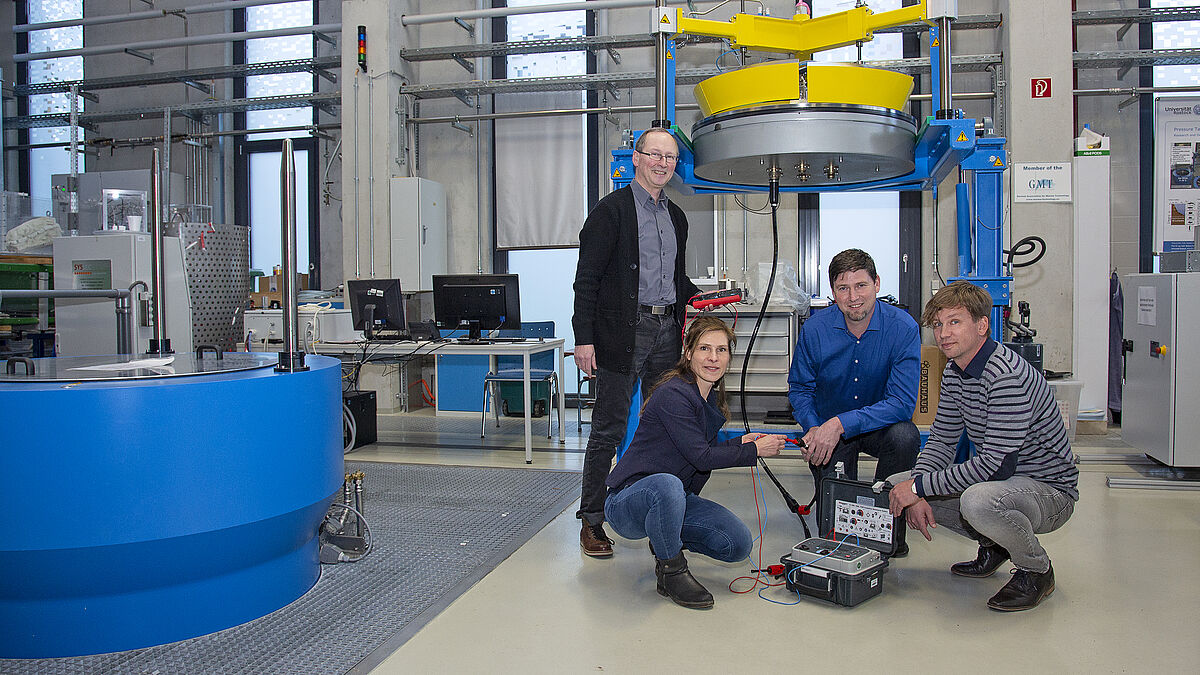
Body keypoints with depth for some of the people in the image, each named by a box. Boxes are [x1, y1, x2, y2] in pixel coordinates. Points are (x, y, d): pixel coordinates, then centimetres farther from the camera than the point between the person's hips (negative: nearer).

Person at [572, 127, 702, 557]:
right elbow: (587, 278, -8)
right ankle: (591, 521, 11)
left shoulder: (676, 217, 18)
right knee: (609, 430, -1)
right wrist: (584, 338, -15)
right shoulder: (611, 210, -3)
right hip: (623, 332, -6)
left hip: (667, 331, 7)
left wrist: (698, 296, 5)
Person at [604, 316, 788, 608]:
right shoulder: (673, 393, -20)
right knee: (667, 485, -42)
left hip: (676, 497, 8)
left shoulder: (713, 398, 8)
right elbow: (700, 457, -22)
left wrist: (739, 442, 3)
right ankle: (671, 571, -15)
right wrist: (755, 451, -13)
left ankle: (666, 543, 16)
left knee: (738, 543, -10)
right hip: (627, 502, -8)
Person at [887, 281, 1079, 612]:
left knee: (977, 500, -40)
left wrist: (919, 487, -27)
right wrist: (915, 494, -12)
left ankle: (1037, 571, -7)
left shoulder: (1008, 375, -27)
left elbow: (995, 464, -32)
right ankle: (994, 545, 16)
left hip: (1050, 490, -9)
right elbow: (941, 439, 5)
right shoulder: (954, 373, 2)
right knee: (897, 484, 0)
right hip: (1003, 479, 9)